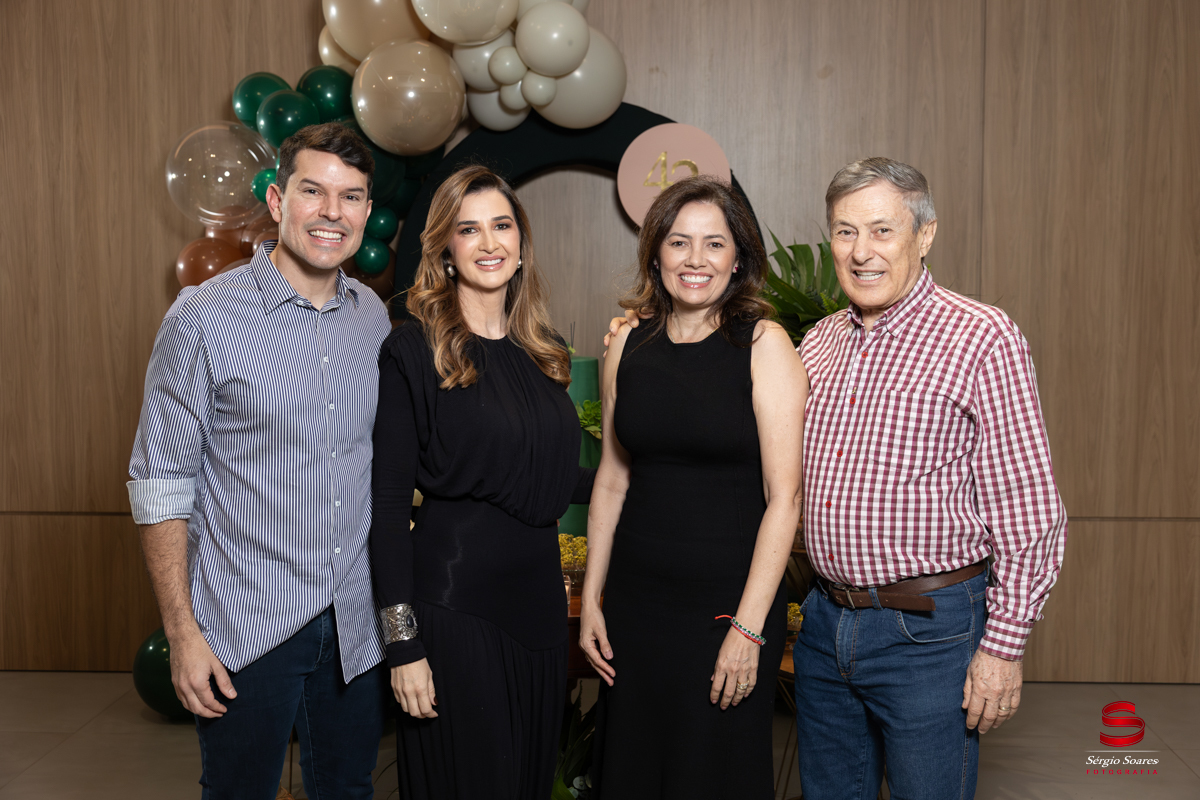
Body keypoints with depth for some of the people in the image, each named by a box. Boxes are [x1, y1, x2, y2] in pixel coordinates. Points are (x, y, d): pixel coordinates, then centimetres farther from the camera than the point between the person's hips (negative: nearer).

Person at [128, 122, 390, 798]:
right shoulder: (204, 318, -11)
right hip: (246, 624, -4)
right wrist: (182, 633, -12)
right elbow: (160, 483, -9)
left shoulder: (374, 316, 5)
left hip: (357, 621, 5)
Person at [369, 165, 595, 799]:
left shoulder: (544, 352, 8)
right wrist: (403, 641, -15)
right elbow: (389, 501, -12)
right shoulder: (414, 352, -10)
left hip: (539, 594, 6)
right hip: (454, 599, -6)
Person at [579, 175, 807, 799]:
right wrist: (591, 599, 8)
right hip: (636, 599, 4)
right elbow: (612, 478, 10)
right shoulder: (627, 347, 4)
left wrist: (749, 628, -16)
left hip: (729, 600, -4)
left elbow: (783, 496, -12)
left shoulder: (763, 346, -8)